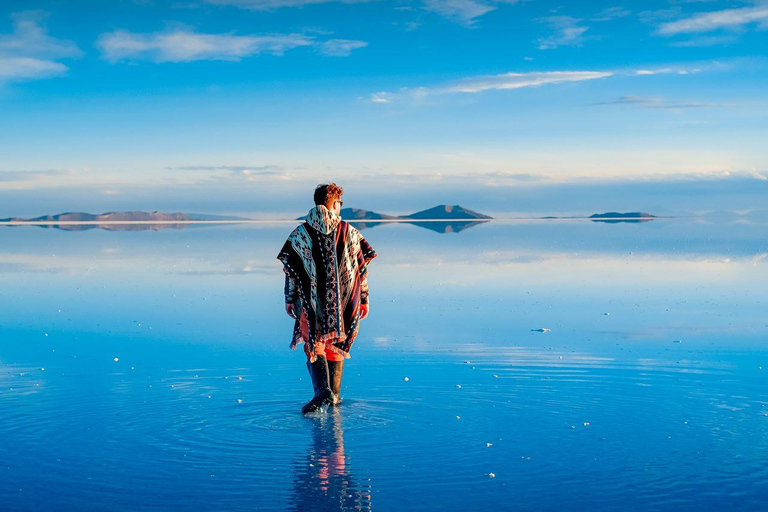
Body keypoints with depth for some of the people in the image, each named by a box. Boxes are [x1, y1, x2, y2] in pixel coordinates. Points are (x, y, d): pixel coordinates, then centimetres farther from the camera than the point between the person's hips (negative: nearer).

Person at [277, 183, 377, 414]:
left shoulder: (300, 233, 0)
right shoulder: (349, 232, 1)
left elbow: (290, 268, -1)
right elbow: (361, 269, 3)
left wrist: (289, 299, 6)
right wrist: (363, 300, 10)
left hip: (312, 302, -1)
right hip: (342, 302, 1)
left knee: (315, 347, 4)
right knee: (336, 346, 17)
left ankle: (322, 389, -18)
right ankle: (334, 395, 20)